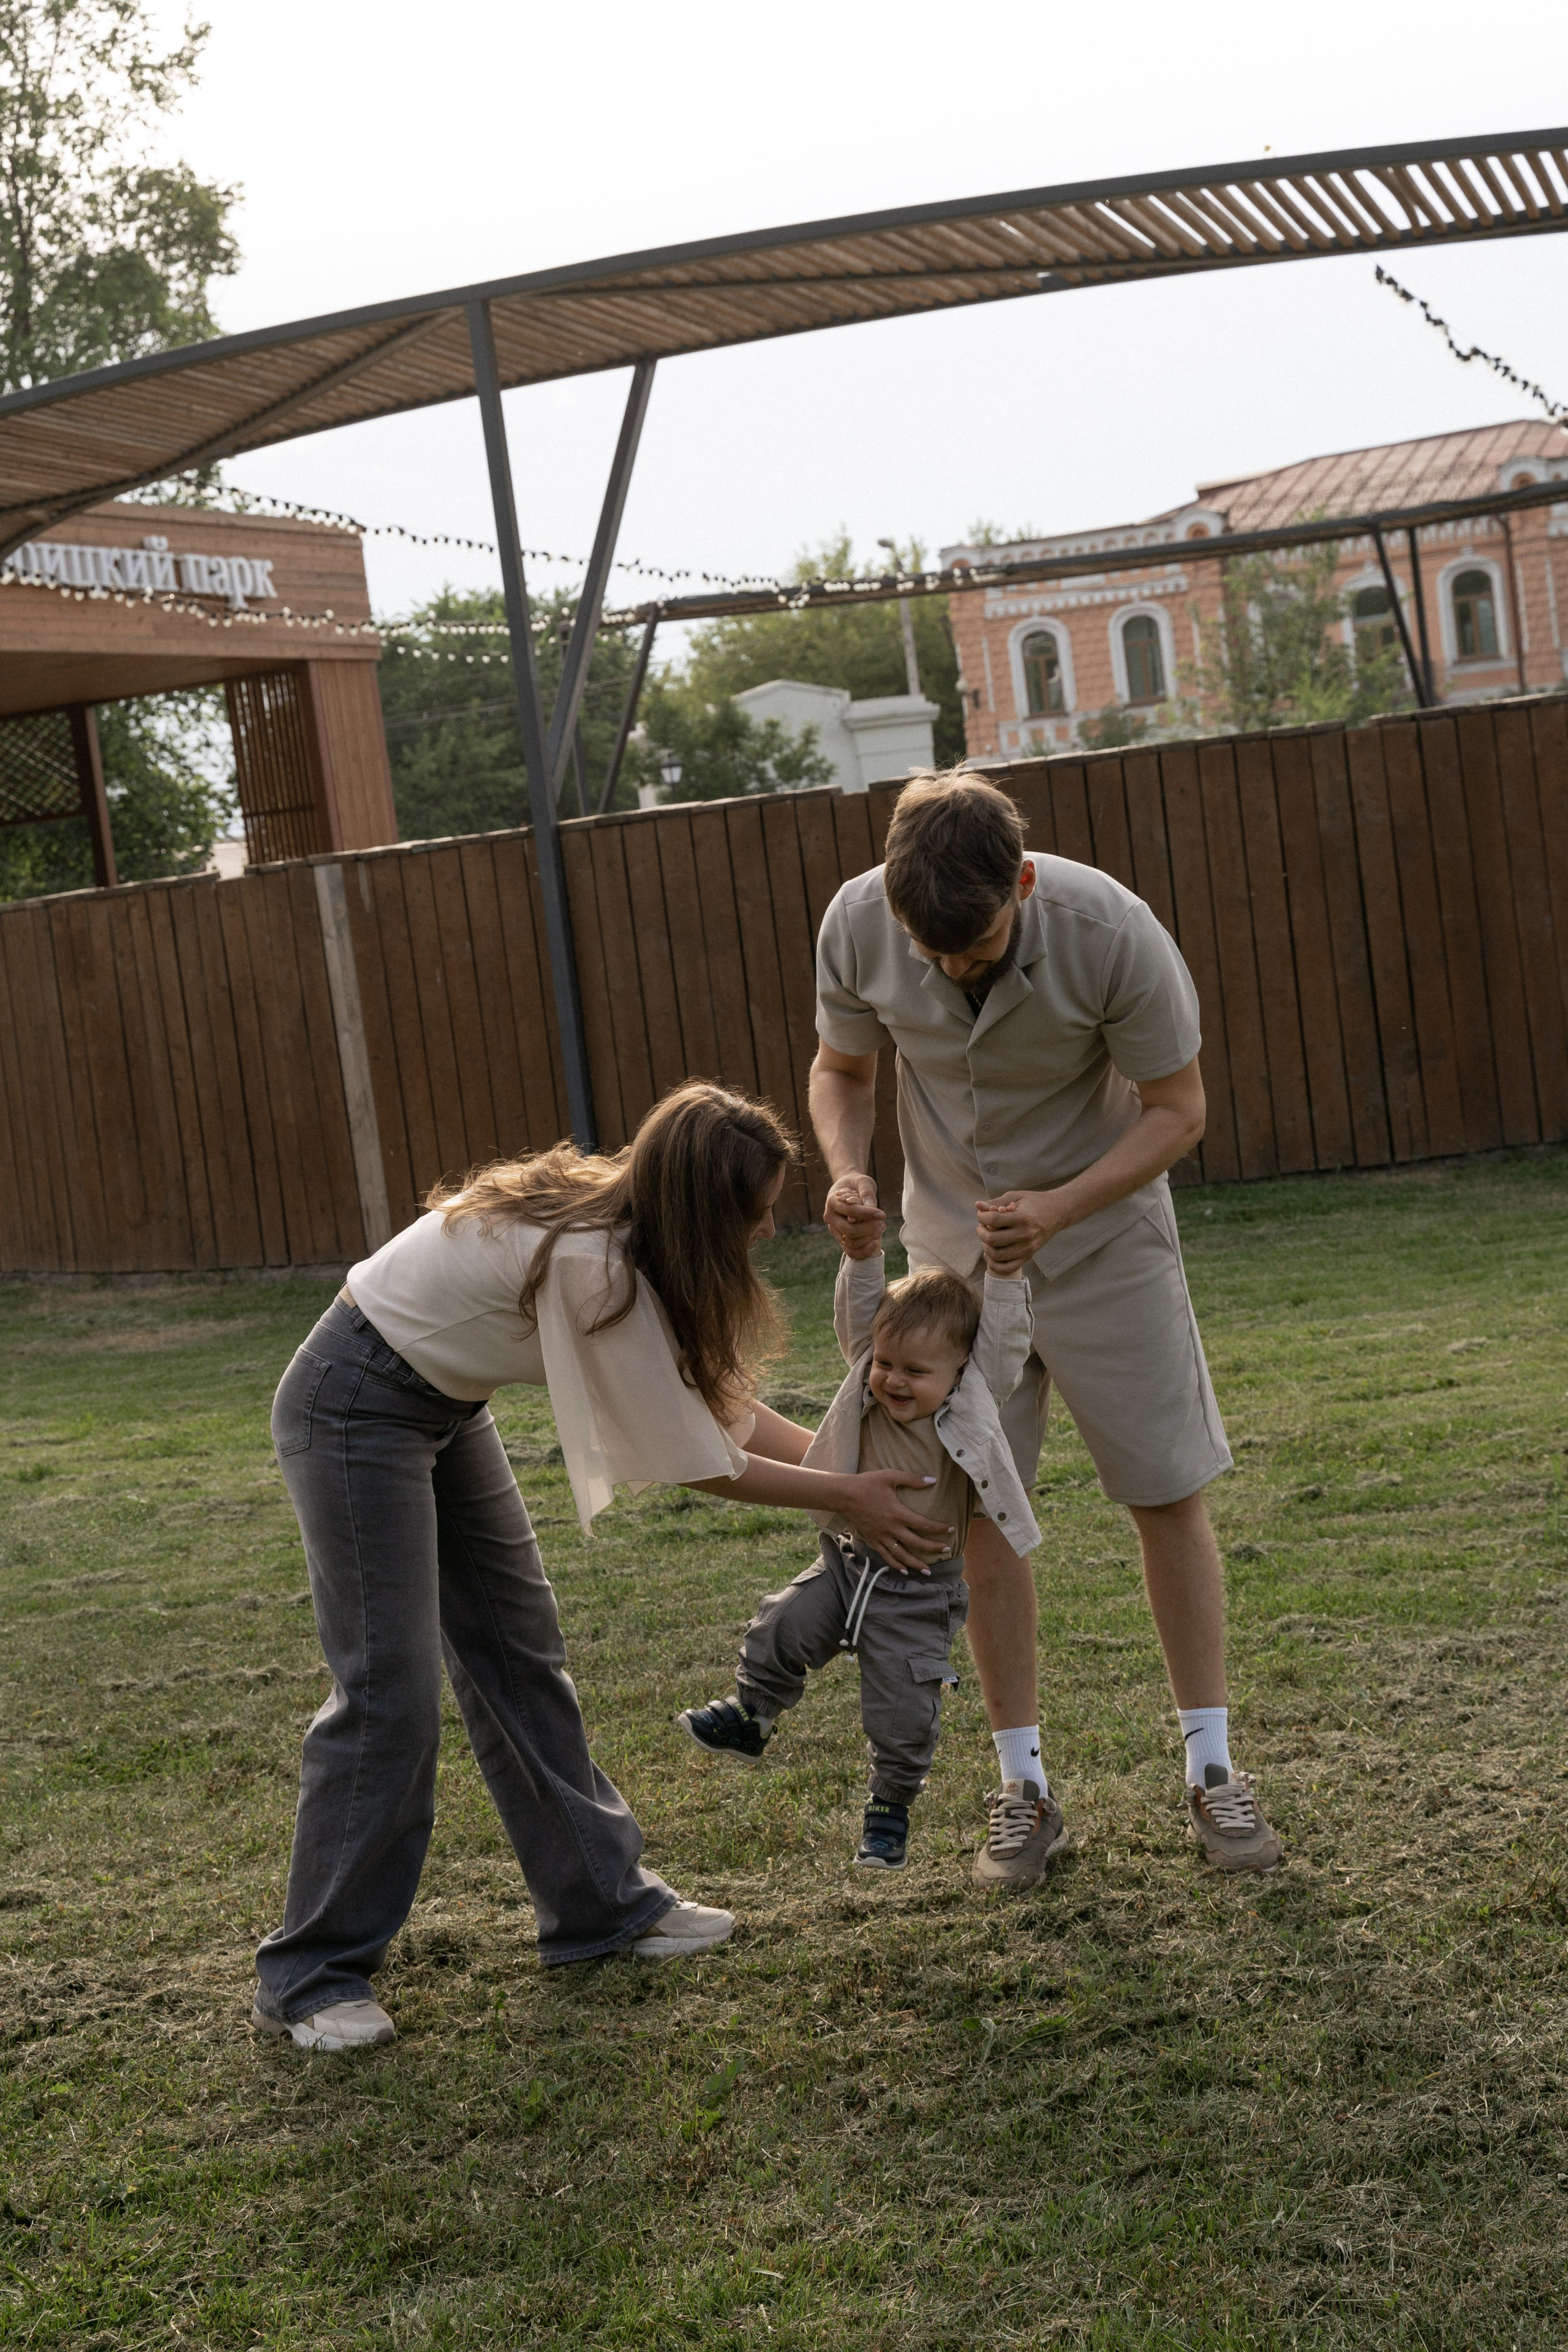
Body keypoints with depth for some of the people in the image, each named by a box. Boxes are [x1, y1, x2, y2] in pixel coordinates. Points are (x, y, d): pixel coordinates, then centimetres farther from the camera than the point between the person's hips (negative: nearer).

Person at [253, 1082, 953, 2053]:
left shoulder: (630, 1233, -4)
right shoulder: (590, 1266, -30)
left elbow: (720, 1402, 4)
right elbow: (691, 1458, -21)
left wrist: (856, 1464, -2)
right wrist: (847, 1499, -13)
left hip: (441, 1406, 10)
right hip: (354, 1410, -10)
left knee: (520, 1651, 11)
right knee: (390, 1687, -9)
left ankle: (600, 1900, 20)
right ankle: (314, 1976, 1)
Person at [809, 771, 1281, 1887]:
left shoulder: (1111, 932, -28)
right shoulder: (857, 925, -20)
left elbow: (1177, 1108, -16)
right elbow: (843, 1068, -1)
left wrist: (1056, 1209, -30)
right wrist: (846, 1168, -22)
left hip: (1104, 1233, -2)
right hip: (954, 1248, 2)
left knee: (1169, 1495, 1)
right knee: (984, 1512, 2)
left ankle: (1213, 1771, 13)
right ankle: (1024, 1787, 13)